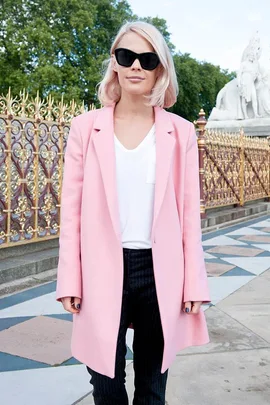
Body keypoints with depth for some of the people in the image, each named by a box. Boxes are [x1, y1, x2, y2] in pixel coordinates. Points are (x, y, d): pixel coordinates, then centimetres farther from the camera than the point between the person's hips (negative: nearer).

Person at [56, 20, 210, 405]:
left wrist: (194, 283, 0)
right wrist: (70, 280, -2)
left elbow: (189, 212, 2)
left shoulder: (181, 132, 3)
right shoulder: (86, 127, 1)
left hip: (160, 272, 1)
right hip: (102, 272, 0)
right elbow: (72, 210, 1)